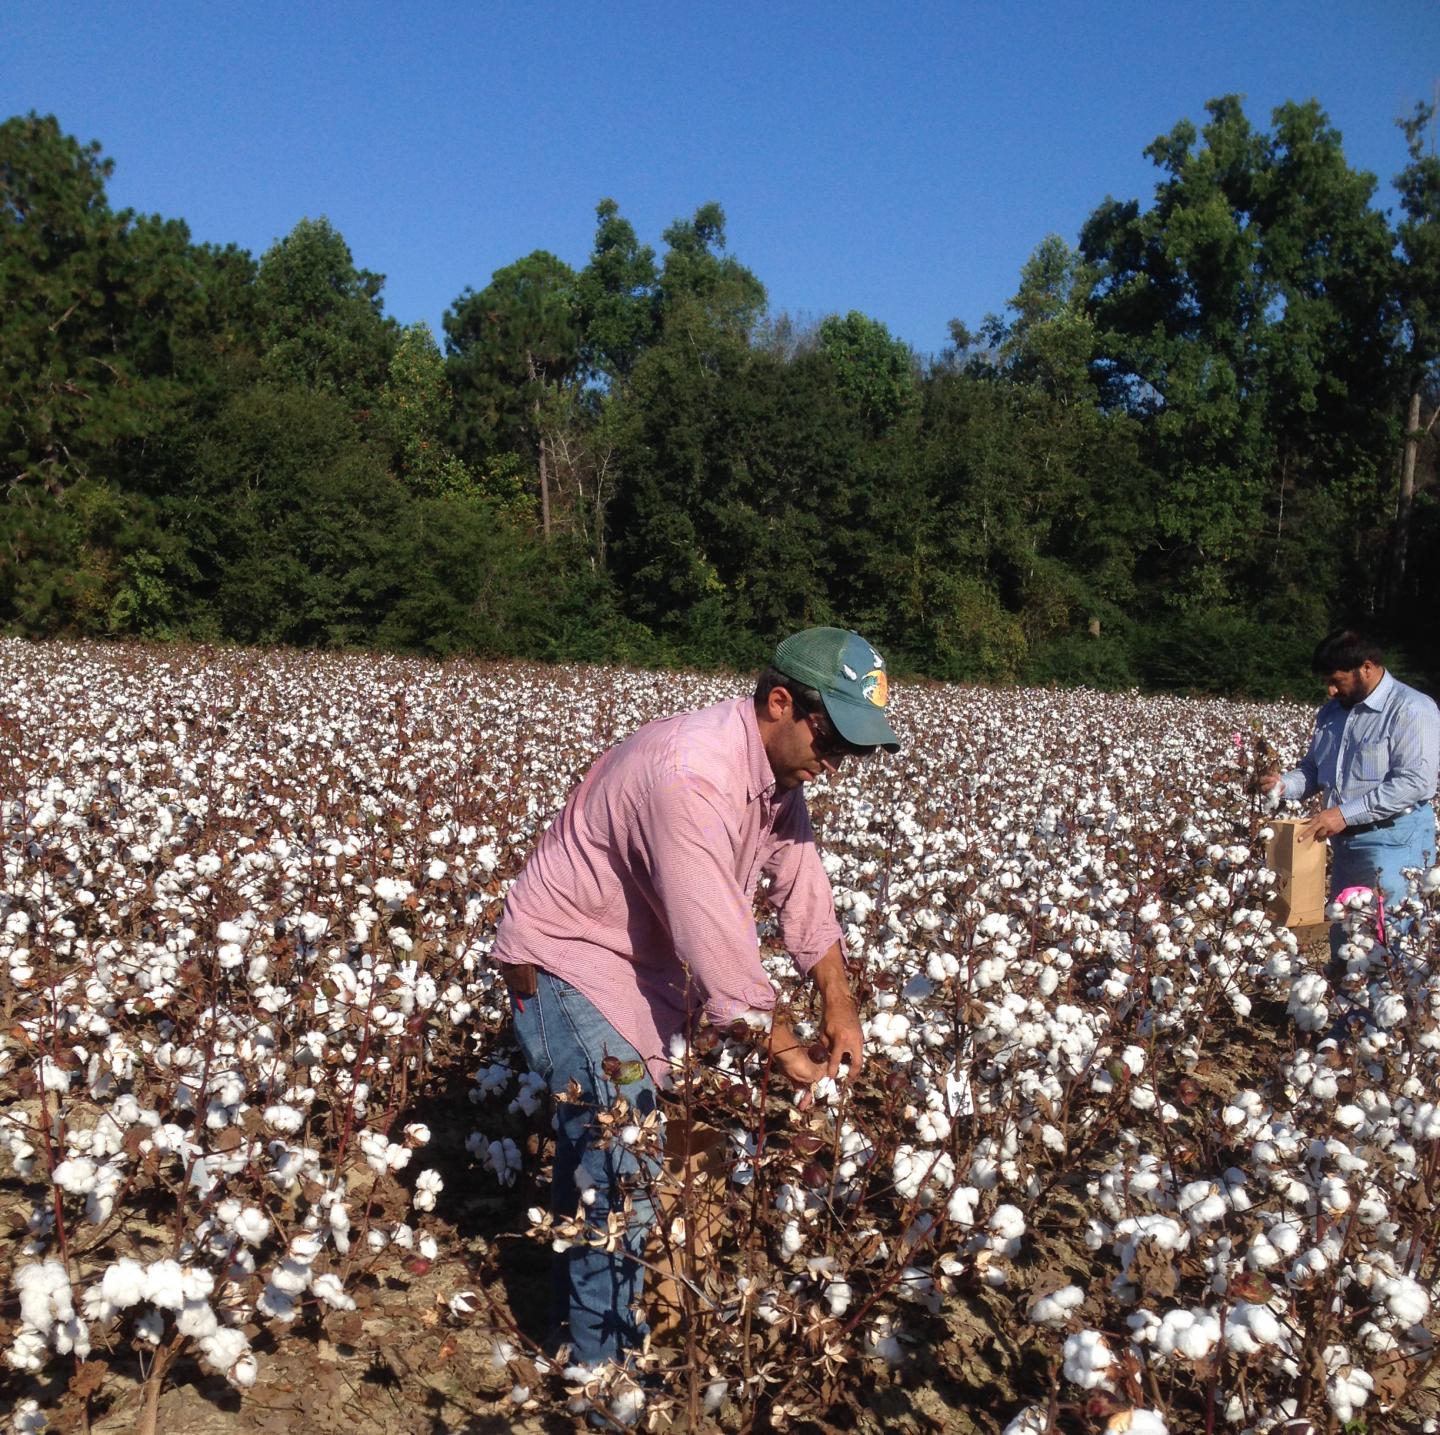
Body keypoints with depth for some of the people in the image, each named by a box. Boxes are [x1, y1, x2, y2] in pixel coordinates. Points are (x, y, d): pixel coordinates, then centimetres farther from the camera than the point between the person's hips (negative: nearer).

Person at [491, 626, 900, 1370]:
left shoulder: (777, 771, -2)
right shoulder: (692, 773, -33)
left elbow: (802, 887, 5)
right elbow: (717, 937, -32)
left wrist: (838, 1001, -3)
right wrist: (783, 1046, -21)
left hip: (635, 967, 9)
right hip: (564, 965, -9)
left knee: (596, 1146, 21)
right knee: (623, 1167, -8)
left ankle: (582, 1314, 39)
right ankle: (602, 1363, 10)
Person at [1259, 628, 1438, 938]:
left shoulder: (1411, 710, -12)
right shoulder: (1333, 711, 14)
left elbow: (1415, 781, -22)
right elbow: (1314, 767, 21)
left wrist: (1346, 813, -24)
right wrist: (1285, 784, -2)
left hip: (1394, 843, -8)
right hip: (1344, 842, 8)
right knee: (1342, 933, 13)